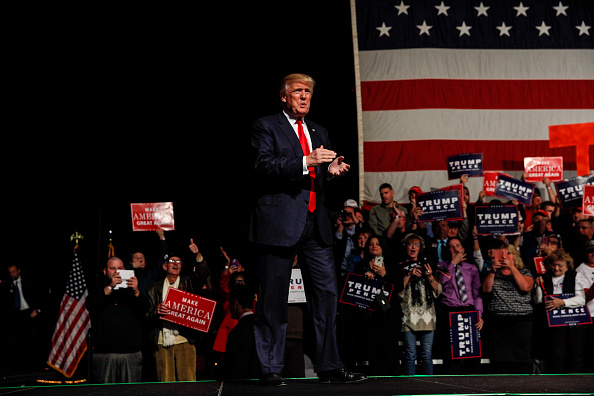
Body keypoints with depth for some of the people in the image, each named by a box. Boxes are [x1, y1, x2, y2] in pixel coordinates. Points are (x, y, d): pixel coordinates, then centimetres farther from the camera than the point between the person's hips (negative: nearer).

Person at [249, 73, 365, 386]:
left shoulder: (319, 132, 22)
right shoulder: (267, 126, 3)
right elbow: (263, 165, -12)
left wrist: (331, 170, 2)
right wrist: (306, 162, -20)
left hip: (316, 223, 6)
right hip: (279, 222, -6)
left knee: (327, 292, 2)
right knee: (273, 298, -2)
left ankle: (329, 366, 8)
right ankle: (270, 369, 4)